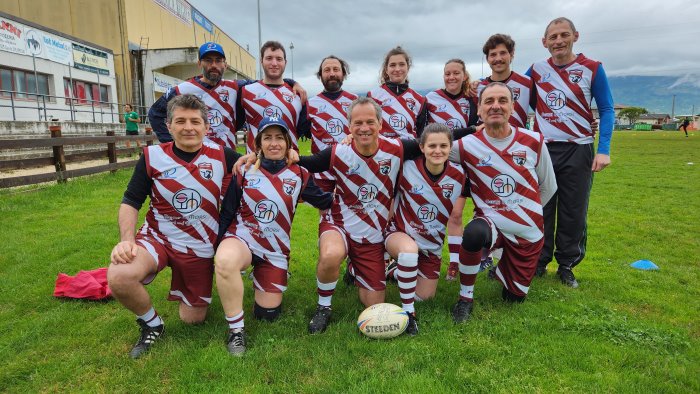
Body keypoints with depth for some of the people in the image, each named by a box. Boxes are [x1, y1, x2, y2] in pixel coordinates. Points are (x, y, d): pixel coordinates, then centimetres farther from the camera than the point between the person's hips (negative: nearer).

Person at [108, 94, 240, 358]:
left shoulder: (221, 156, -7)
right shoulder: (153, 156, -8)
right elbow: (131, 201, -5)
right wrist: (126, 239, -19)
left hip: (199, 247, 1)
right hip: (156, 237, 0)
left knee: (193, 320, 9)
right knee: (118, 277, -33)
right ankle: (151, 324, 1)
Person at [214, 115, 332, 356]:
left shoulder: (299, 175, 0)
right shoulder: (244, 171, -3)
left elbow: (326, 202, 3)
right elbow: (227, 212, 2)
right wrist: (216, 247, 1)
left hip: (276, 250, 2)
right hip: (241, 238, -2)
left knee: (267, 314, 5)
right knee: (225, 261, -39)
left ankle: (261, 277, 37)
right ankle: (236, 330, -18)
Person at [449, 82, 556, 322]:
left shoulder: (534, 142, -6)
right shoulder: (467, 146, -13)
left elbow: (548, 187, 7)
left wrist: (527, 209, 10)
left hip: (528, 231, 3)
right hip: (490, 222, -3)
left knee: (515, 297, 11)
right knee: (473, 234, -39)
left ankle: (502, 268, 47)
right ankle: (465, 298, -15)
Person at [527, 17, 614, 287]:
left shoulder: (592, 69, 0)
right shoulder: (536, 70, 6)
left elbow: (606, 110, 1)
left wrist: (603, 149, -10)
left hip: (578, 150, -1)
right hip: (542, 149, 1)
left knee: (574, 213, 4)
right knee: (541, 209, 6)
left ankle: (567, 266, 20)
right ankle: (539, 262, 20)